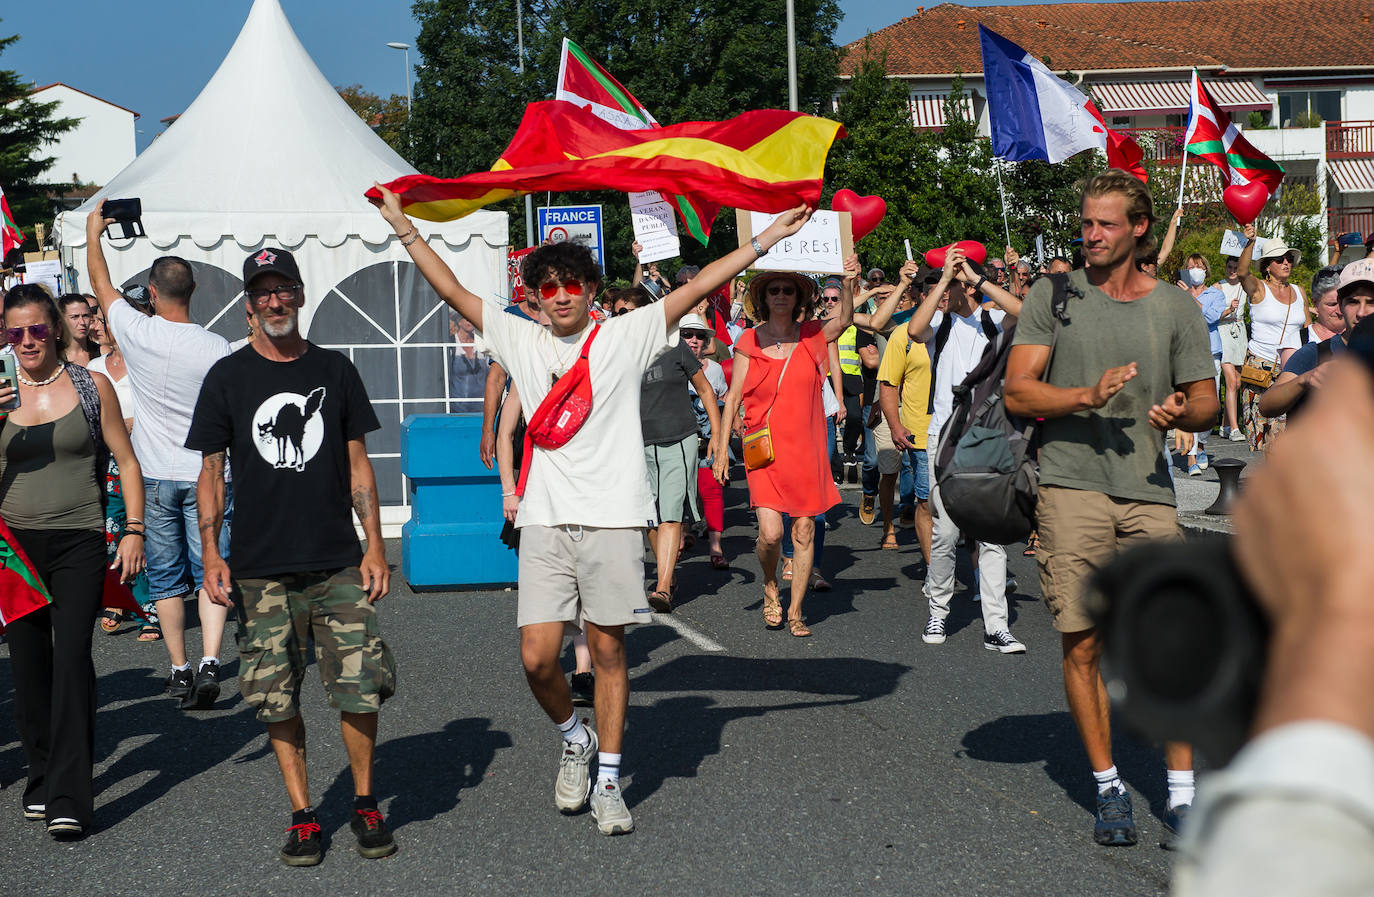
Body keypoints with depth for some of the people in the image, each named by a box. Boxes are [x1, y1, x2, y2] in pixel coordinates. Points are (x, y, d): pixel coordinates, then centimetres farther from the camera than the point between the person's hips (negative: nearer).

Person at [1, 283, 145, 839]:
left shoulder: (91, 386, 2)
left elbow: (127, 462, 6)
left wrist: (134, 531, -3)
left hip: (78, 543, -3)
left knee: (72, 659, -13)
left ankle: (69, 798, -14)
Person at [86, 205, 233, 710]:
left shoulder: (136, 332, -7)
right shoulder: (216, 348, -8)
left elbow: (101, 284, 11)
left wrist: (93, 233, 26)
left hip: (155, 477, 0)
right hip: (205, 475, 0)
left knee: (166, 577, 10)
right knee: (210, 571, 2)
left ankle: (179, 670, 14)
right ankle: (209, 661, -15)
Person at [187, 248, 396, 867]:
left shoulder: (334, 370, 8)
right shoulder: (227, 378, 5)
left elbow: (358, 465, 10)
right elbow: (210, 472, 6)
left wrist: (374, 545, 3)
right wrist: (211, 554, -4)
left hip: (338, 562, 0)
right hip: (260, 571, 0)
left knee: (359, 688, -5)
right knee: (278, 699, 1)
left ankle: (365, 805, 12)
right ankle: (303, 816, 12)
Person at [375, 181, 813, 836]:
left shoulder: (627, 336, 5)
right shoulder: (522, 343, 10)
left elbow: (697, 288, 2)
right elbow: (453, 292, 14)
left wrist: (765, 240, -1)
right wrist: (404, 228, 15)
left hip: (612, 517, -1)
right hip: (546, 519, 2)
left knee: (608, 650, 4)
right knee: (538, 657, -5)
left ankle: (607, 781, 15)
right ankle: (573, 739, 24)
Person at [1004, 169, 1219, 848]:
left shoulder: (1175, 306, 11)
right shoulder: (1053, 296, 7)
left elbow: (1207, 399, 11)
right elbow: (1017, 391, 0)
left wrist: (1182, 412, -12)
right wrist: (1087, 397, -16)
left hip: (1150, 492, 1)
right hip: (1072, 487, -1)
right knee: (1082, 644, 1)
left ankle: (1182, 793, 6)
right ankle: (1108, 787, 15)